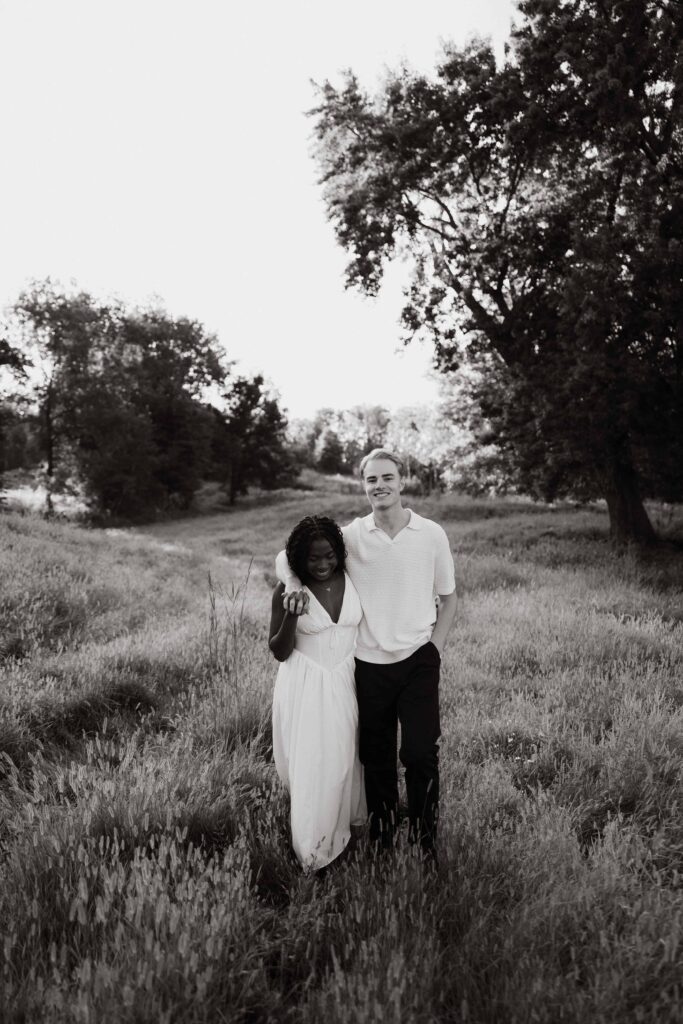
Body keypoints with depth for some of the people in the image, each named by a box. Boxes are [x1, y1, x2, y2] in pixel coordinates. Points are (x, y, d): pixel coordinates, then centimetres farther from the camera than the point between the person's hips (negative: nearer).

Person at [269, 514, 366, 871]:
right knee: (310, 765, 3)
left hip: (346, 683, 2)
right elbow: (279, 652, -9)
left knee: (344, 759, 15)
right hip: (305, 688, -2)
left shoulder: (353, 580, -7)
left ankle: (339, 828, 42)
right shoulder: (288, 591, -13)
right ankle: (312, 850, 25)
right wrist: (292, 617, -25)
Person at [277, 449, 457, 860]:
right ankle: (381, 840, 35)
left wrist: (435, 647, -1)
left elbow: (448, 597, 7)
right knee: (376, 758, 13)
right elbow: (286, 556, 2)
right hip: (369, 664, 1)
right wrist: (294, 584, -18)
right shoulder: (351, 535, -5)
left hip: (418, 661, -1)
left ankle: (426, 841, 22)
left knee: (421, 754, -2)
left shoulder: (432, 534, -4)